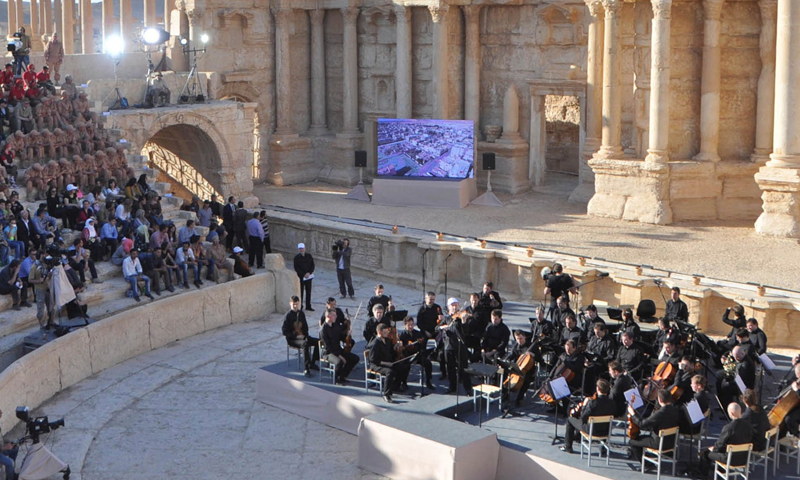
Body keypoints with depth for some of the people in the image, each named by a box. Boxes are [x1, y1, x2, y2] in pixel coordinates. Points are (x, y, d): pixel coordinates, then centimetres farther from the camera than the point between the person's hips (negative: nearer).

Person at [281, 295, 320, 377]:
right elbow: (284, 331, -13)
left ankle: (312, 363, -2)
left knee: (318, 341, -14)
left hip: (302, 336, 7)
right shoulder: (288, 315, -10)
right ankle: (306, 369, -38)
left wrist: (305, 335, -1)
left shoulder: (301, 313, 9)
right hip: (292, 339, -7)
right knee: (305, 343, -37)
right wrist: (296, 336, -20)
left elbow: (305, 326, 19)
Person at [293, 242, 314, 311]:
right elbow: (296, 268, -7)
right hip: (300, 277, -3)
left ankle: (308, 306, 14)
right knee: (300, 292, 0)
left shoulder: (309, 256, 6)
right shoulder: (296, 257, -3)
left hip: (308, 276, 3)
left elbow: (312, 265, 6)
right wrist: (303, 274, -14)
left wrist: (309, 273, -10)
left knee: (308, 292, 7)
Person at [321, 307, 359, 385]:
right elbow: (327, 346, -18)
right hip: (329, 353, -8)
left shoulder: (335, 326, 11)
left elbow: (342, 338, 15)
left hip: (339, 350, 8)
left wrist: (347, 334, -7)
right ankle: (338, 379, -8)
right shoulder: (323, 329, -14)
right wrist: (338, 355, -22)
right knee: (339, 362, -37)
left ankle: (342, 376, 3)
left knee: (355, 358, -7)